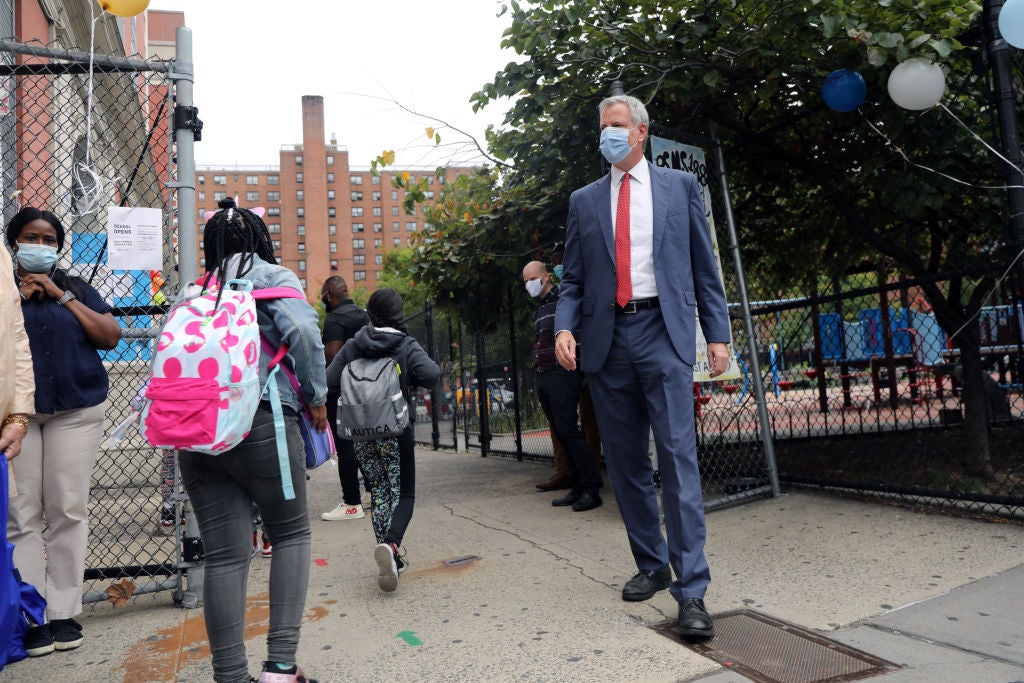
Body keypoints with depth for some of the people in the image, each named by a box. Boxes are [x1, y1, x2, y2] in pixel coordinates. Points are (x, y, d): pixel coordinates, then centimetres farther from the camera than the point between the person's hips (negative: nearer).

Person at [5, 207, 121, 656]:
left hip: (75, 410, 1)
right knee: (21, 514, -5)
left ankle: (63, 612, 6)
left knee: (68, 510, -2)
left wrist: (62, 296, -1)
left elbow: (111, 337, 2)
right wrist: (18, 297, -4)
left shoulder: (77, 289, 15)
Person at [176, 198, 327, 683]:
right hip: (261, 422, -4)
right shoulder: (273, 276, 4)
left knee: (224, 554, 7)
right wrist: (315, 395, -4)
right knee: (291, 534, 11)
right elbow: (303, 330, -13)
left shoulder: (192, 292, 18)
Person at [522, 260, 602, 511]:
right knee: (560, 433, 8)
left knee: (568, 430, -12)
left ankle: (591, 490, -6)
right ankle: (577, 488, 13)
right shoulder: (539, 310, 21)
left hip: (562, 375, -8)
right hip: (541, 377, 9)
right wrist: (537, 372, 16)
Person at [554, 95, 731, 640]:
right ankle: (651, 565, 25)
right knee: (625, 461, 8)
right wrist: (564, 328, -6)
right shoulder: (584, 200, 15)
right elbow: (573, 279, 12)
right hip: (606, 339, 3)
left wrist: (717, 334, 1)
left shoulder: (680, 186, 11)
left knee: (677, 456, -9)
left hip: (663, 332, -3)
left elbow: (704, 268, 9)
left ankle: (691, 590, -4)